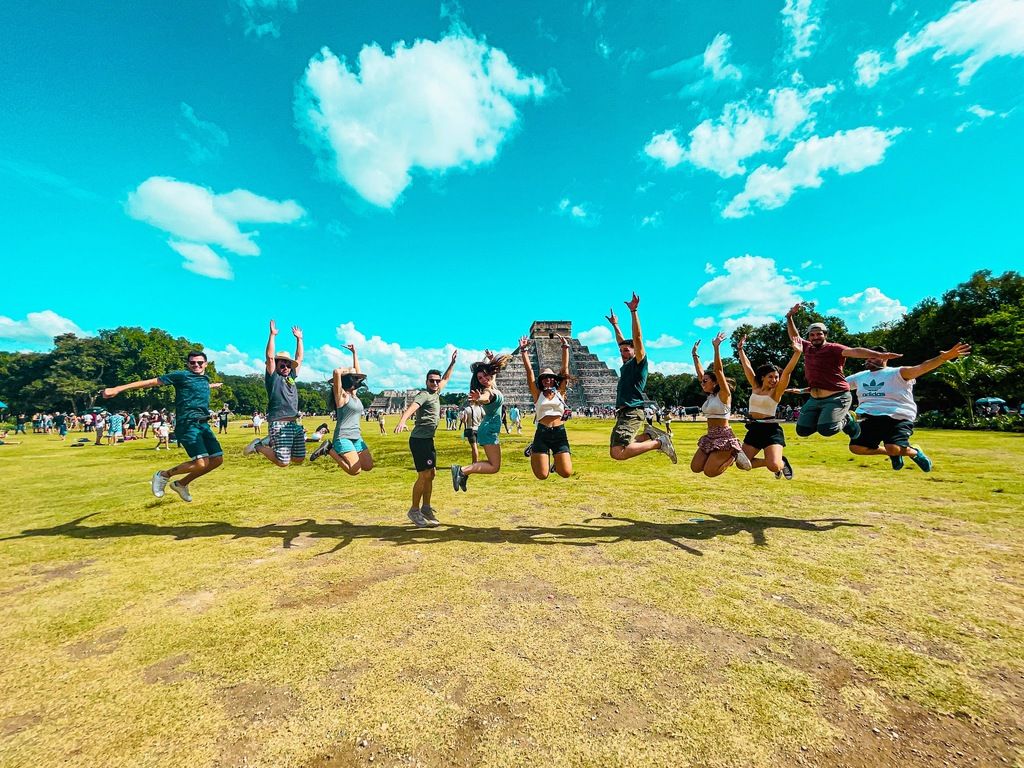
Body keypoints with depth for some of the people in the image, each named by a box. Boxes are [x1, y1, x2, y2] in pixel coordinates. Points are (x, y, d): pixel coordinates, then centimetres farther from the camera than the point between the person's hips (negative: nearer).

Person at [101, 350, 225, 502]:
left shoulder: (205, 379, 19)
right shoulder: (181, 375, -3)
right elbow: (151, 382, -6)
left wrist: (212, 386, 65)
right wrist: (118, 389, -14)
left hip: (203, 425, 8)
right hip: (188, 425, -8)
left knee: (217, 459, 5)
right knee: (201, 463, -19)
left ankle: (181, 484, 23)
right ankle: (163, 475, 8)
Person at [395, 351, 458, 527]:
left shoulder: (436, 393, 14)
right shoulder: (423, 395, -11)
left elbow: (446, 378, 32)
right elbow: (410, 409, -30)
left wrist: (453, 362, 33)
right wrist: (401, 422, -48)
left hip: (428, 440, 9)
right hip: (419, 440, -9)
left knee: (431, 474, 11)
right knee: (424, 475, -7)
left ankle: (426, 508, 21)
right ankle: (414, 510, 5)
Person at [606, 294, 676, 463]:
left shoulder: (638, 363, -3)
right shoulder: (626, 365, 19)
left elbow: (637, 338, -14)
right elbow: (622, 342, 33)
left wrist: (633, 311, -16)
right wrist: (615, 325, 42)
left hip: (632, 413, -10)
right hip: (623, 413, 10)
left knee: (618, 453, -24)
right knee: (614, 452, 13)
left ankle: (659, 442, -9)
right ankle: (649, 436, 17)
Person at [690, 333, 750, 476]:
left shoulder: (724, 394, -9)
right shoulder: (710, 396, 11)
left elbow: (718, 370, -20)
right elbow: (700, 373, 14)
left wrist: (716, 347, -25)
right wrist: (695, 354, 15)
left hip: (723, 436, -8)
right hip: (710, 436, 8)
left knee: (709, 472, -13)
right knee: (695, 468, 3)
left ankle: (734, 455, 7)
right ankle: (726, 456, 17)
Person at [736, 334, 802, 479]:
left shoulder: (776, 391, -4)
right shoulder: (755, 387, 7)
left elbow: (787, 372, -17)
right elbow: (747, 367, 11)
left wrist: (797, 352, -27)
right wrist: (740, 349, 12)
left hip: (771, 430, -5)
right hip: (754, 429, 5)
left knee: (774, 466, -20)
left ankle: (783, 463, 19)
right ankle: (771, 461, 27)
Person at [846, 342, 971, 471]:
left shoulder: (897, 373, -3)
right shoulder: (859, 377, 13)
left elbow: (922, 367, -19)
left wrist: (943, 357, -38)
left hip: (898, 418, -5)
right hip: (870, 419, 5)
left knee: (894, 449, -24)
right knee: (856, 447, -8)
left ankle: (914, 452, 15)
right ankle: (892, 453, 21)